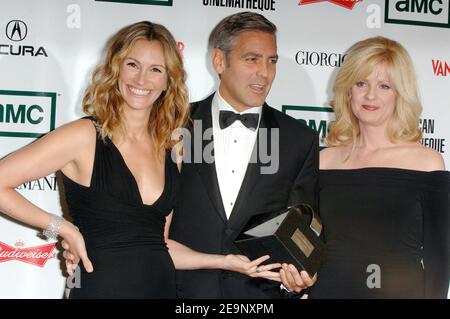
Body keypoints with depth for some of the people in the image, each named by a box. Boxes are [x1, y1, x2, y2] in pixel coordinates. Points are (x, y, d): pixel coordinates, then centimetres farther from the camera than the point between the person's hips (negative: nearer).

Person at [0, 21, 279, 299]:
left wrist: (225, 261, 2)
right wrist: (62, 227, -12)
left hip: (162, 287, 5)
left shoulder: (170, 151, 6)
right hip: (101, 288, -4)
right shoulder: (85, 136, -9)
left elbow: (158, 242, 9)